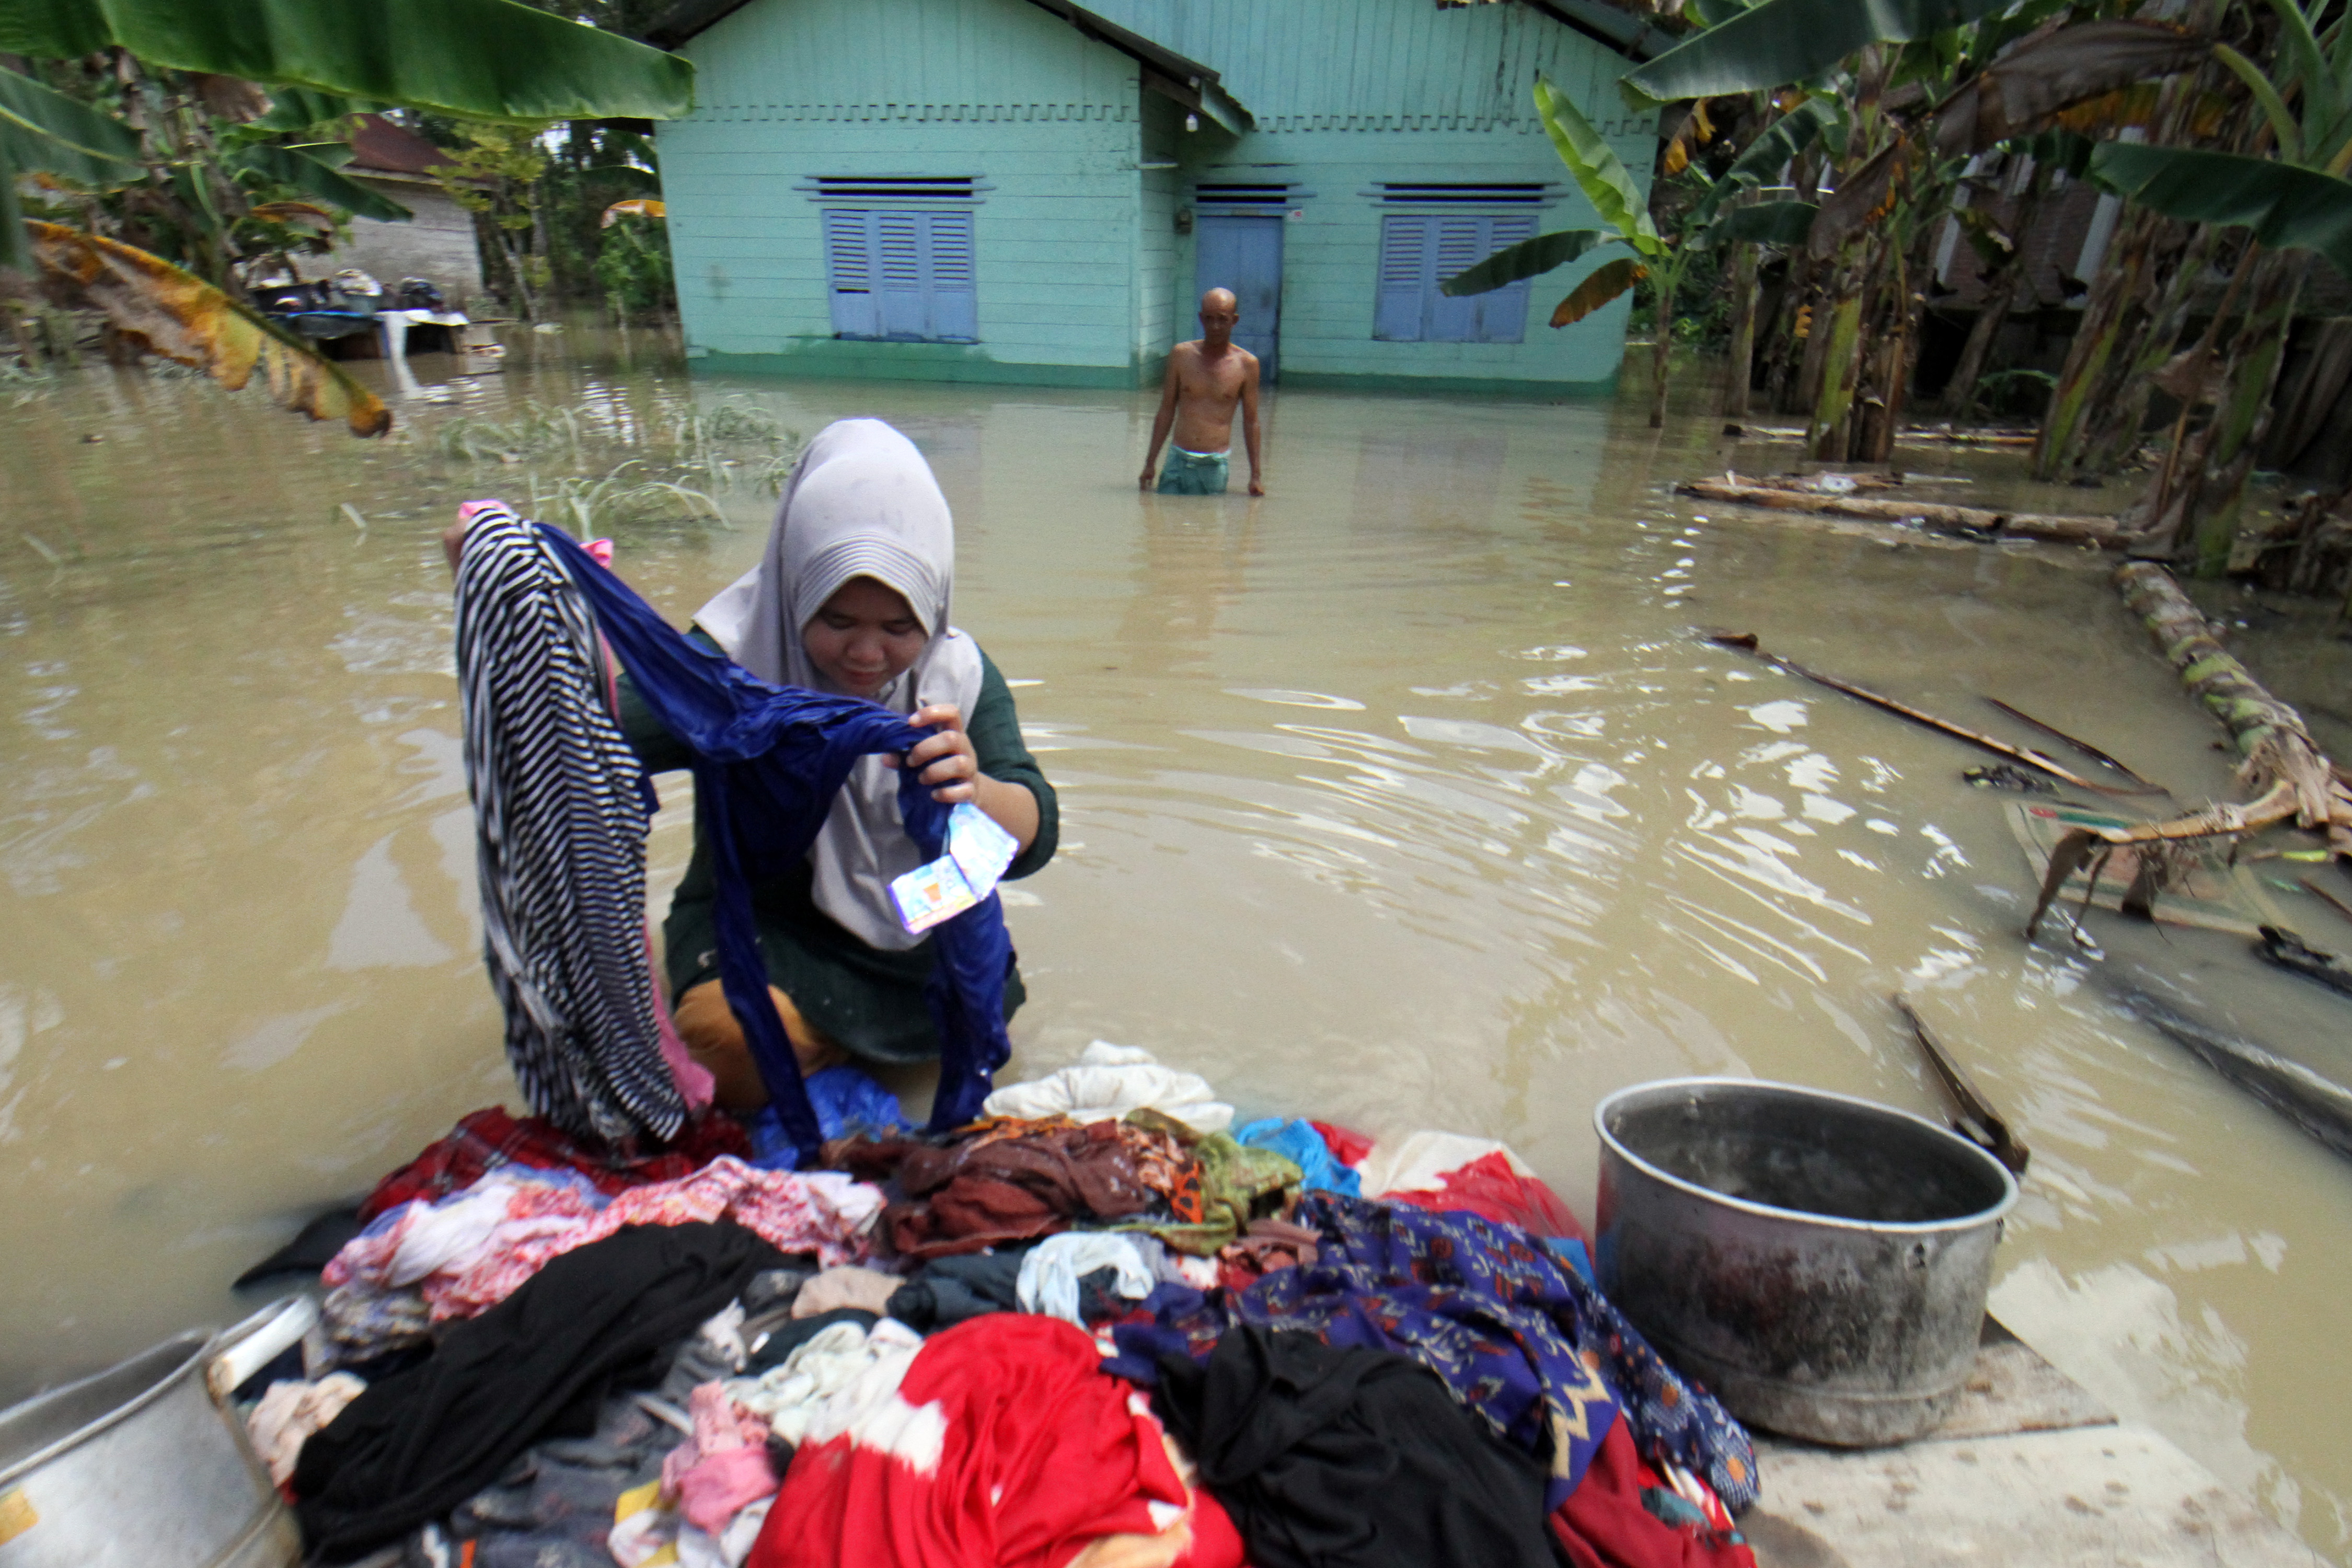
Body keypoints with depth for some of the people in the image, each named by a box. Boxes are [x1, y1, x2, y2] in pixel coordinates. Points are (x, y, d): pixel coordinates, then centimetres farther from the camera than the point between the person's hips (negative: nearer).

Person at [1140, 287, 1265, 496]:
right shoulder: (1181, 355, 4)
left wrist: (1256, 475, 4)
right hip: (1178, 461, 1)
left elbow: (1250, 421, 6)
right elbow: (1166, 412, 9)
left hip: (1216, 466, -1)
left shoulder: (1246, 364, 1)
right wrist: (1151, 463, 6)